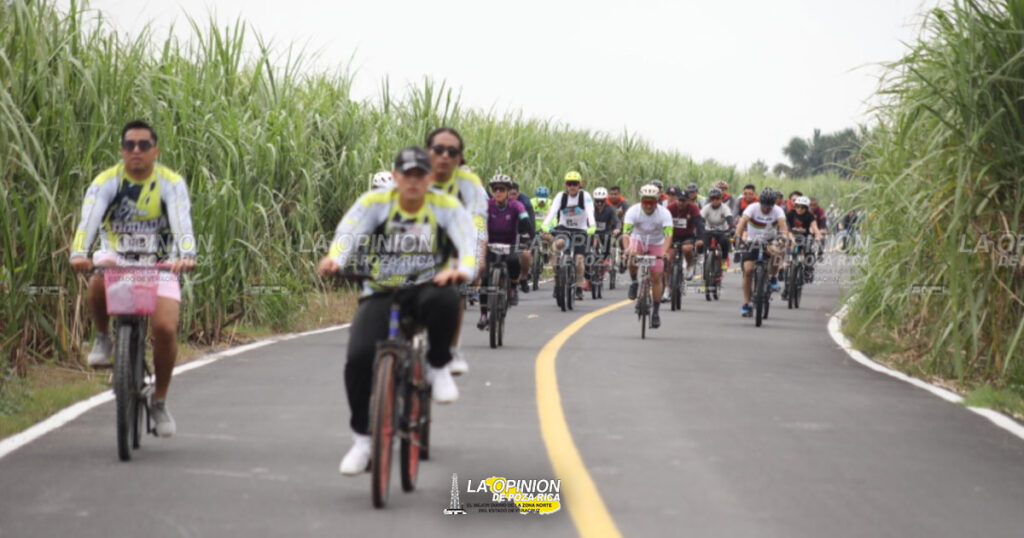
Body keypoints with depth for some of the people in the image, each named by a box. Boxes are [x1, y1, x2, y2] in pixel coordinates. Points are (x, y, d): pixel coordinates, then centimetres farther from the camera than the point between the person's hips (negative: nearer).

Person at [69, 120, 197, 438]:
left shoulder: (171, 183, -10)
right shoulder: (107, 182, -9)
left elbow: (182, 221, -26)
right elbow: (88, 218, -25)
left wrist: (186, 255, -46)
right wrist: (78, 253, -45)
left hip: (159, 264, 0)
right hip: (117, 256, 0)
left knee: (165, 328, -19)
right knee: (99, 278, -37)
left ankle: (160, 402, 2)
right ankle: (103, 338, -8)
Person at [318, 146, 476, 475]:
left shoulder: (446, 206, -5)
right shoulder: (375, 203, -6)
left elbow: (468, 237, -20)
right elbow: (349, 230, -22)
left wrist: (463, 269, -43)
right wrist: (334, 259, -45)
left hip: (426, 288, -1)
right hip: (381, 293, 1)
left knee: (444, 300, -39)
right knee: (358, 358, -21)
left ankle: (438, 368, -9)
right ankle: (362, 438, 0)